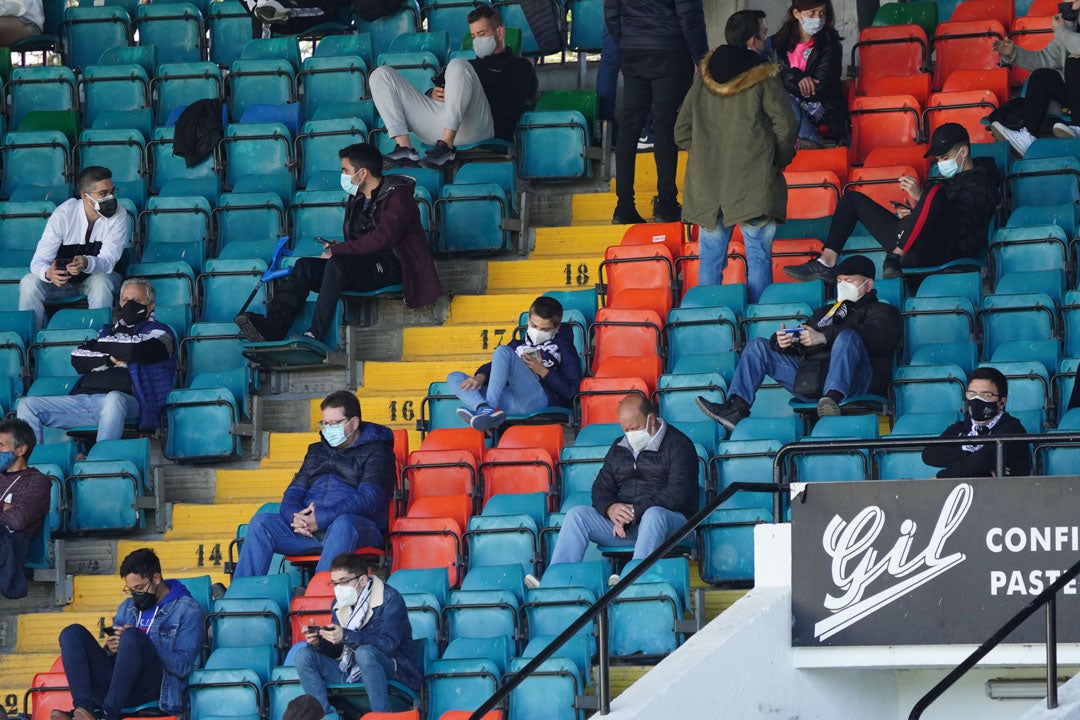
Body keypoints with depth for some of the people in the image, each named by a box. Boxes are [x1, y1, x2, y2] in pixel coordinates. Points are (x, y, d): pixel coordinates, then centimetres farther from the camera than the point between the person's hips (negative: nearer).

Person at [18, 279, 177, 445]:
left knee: (114, 400, -43)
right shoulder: (107, 331, 30)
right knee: (28, 406, -7)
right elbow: (77, 359, 15)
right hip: (83, 398, 6)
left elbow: (134, 350, -8)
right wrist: (110, 360, -1)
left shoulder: (158, 332, 15)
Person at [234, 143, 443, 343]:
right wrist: (337, 247, -1)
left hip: (391, 267, -8)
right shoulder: (356, 199, 19)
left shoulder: (398, 197, -8)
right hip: (361, 268, 8)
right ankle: (272, 328, -31)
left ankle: (314, 335, -41)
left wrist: (337, 250, -17)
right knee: (305, 267, -13)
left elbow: (382, 238, -21)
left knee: (337, 264, -34)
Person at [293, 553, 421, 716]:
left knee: (365, 652, -38)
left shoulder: (390, 598, -10)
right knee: (303, 656, -10)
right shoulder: (338, 605, 11)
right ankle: (325, 716, -21)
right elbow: (336, 651, 14)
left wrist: (346, 636, -33)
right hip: (348, 671, 7)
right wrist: (318, 642, -9)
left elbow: (389, 642, -24)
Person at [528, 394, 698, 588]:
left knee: (654, 515, -40)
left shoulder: (678, 445, -1)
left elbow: (677, 494, -14)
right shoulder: (619, 448, 20)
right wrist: (610, 508, -10)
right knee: (577, 515, -13)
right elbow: (601, 487, 16)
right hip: (622, 522, 6)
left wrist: (635, 512, -19)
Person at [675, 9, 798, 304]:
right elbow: (785, 127, -7)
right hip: (754, 187, -4)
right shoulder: (763, 79, -7)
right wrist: (779, 162, 11)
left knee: (710, 259, 9)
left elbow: (682, 131, 11)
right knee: (758, 257, 0)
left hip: (707, 189, 4)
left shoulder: (704, 77, 8)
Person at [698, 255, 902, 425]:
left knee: (847, 337, -34)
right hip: (811, 376, 6)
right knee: (758, 346, 3)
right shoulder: (826, 311, 37)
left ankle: (833, 398, -56)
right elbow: (801, 341, 26)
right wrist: (781, 341, -1)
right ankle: (736, 408, -17)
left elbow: (875, 337, -8)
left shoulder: (883, 312, 16)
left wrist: (823, 337, -19)